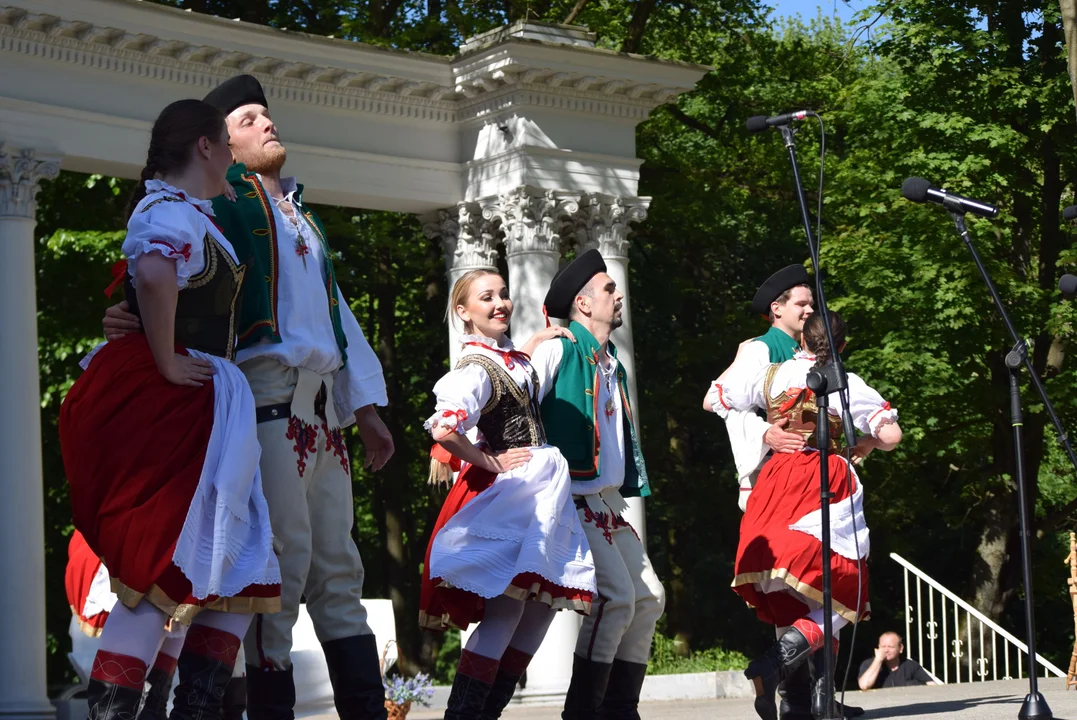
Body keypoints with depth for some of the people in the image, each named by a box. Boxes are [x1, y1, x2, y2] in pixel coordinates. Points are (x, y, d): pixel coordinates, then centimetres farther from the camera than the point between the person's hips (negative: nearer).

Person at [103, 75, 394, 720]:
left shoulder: (306, 219, 28)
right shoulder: (223, 201, 6)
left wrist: (366, 407, 20)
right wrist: (140, 321, -28)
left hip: (324, 406, 7)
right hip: (266, 392, -7)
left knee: (337, 568, 5)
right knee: (284, 557, -14)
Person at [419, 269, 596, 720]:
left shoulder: (513, 357, 13)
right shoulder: (476, 368, -15)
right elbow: (443, 428, -31)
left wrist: (537, 342, 26)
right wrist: (488, 462, -18)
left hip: (541, 493, 9)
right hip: (505, 494, -9)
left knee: (543, 605, 7)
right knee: (507, 607, -15)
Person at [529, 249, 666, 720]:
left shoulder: (612, 365, 20)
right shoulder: (557, 350, -5)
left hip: (610, 503, 9)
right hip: (573, 499, -9)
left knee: (648, 599, 4)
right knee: (616, 595, -20)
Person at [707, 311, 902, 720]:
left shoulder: (768, 376, 8)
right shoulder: (848, 384, 1)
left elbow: (713, 399, 21)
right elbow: (891, 435, -4)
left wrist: (738, 361, 36)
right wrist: (867, 445, 18)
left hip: (776, 480, 3)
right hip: (827, 482, -3)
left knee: (789, 596, 10)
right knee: (840, 591, 2)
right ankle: (778, 660, -22)